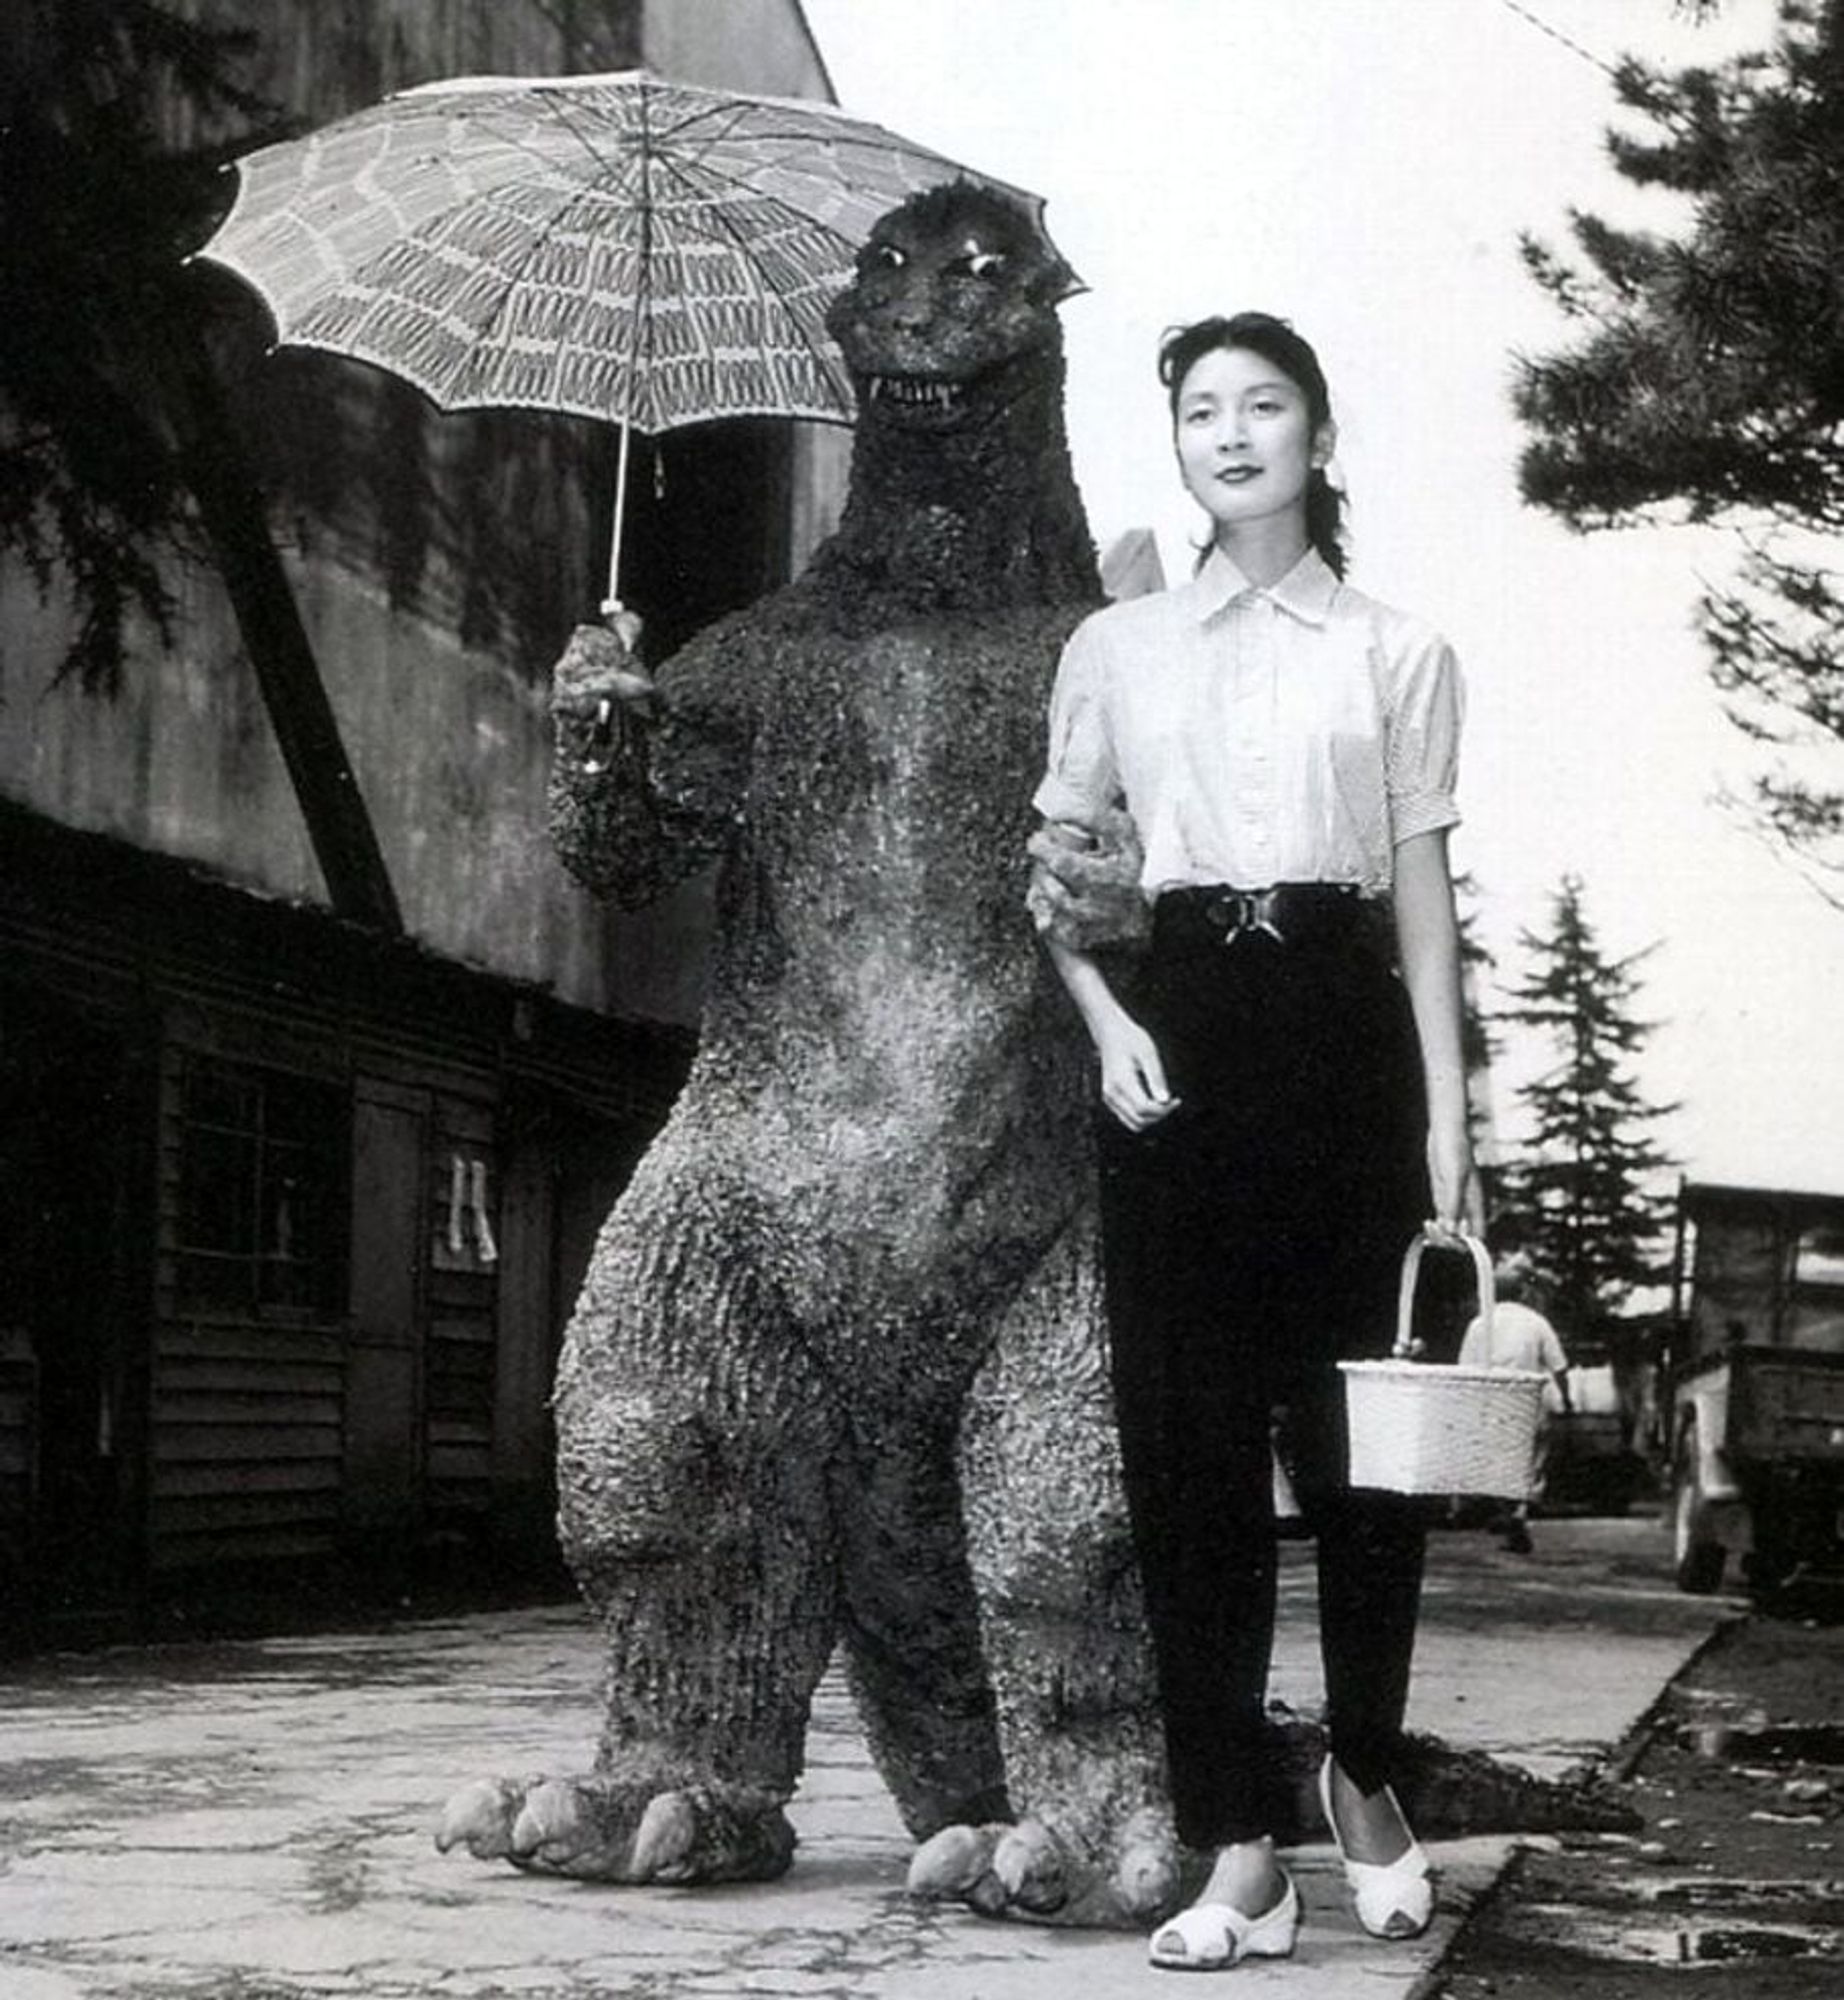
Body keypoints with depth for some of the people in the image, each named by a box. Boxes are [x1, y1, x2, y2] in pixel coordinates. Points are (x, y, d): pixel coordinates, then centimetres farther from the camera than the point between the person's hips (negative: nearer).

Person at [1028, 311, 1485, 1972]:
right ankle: (1239, 1852, 2)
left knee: (1356, 1429, 0)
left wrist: (1449, 1118, -2)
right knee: (1187, 1441, -2)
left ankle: (1365, 1773, 25)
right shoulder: (1115, 649, 13)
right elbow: (1055, 872, 14)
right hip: (1177, 1035, 2)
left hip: (1340, 1026, -1)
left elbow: (1424, 893, 5)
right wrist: (1106, 1018, -4)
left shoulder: (1397, 654, 8)